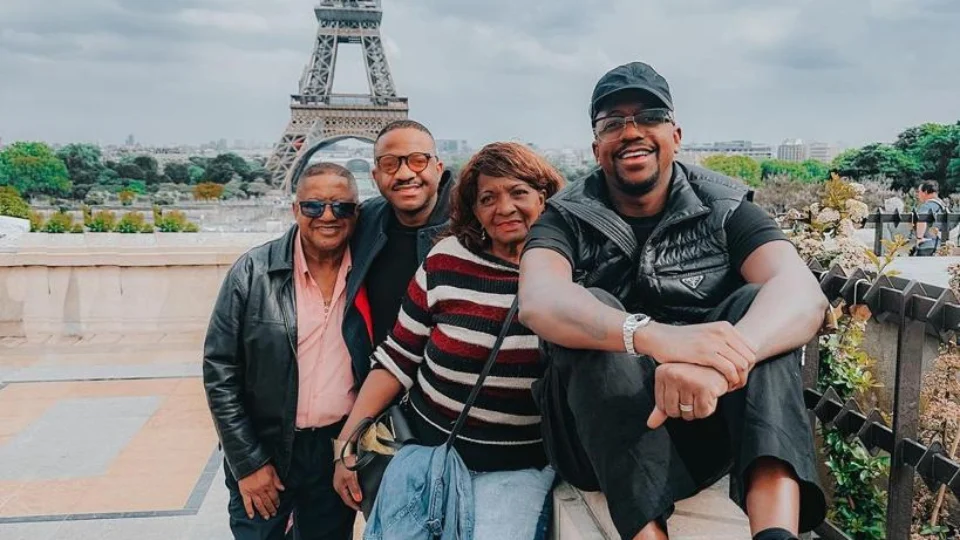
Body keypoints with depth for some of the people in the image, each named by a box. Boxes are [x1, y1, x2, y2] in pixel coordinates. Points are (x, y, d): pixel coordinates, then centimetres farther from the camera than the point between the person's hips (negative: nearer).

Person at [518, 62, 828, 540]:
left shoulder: (723, 210, 1)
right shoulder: (567, 219, 0)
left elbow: (803, 294, -18)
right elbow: (538, 302, -23)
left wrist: (722, 362, -39)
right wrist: (653, 336, -42)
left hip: (709, 424, 1)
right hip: (601, 437, -1)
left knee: (756, 302, -20)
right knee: (590, 308, -25)